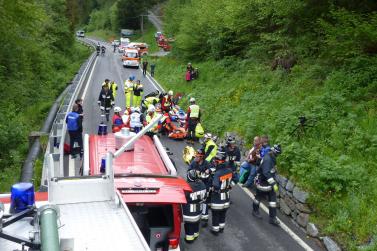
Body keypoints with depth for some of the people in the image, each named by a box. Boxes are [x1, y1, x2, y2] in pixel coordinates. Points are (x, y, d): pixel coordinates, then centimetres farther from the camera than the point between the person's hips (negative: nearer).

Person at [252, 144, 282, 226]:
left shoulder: (272, 158, 4)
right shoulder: (267, 159, -26)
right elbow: (266, 173, -35)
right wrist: (273, 183, -38)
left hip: (269, 181, 8)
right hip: (263, 181, -8)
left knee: (273, 198, 4)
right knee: (259, 196, 12)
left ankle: (272, 218, 8)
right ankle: (255, 211, 36)